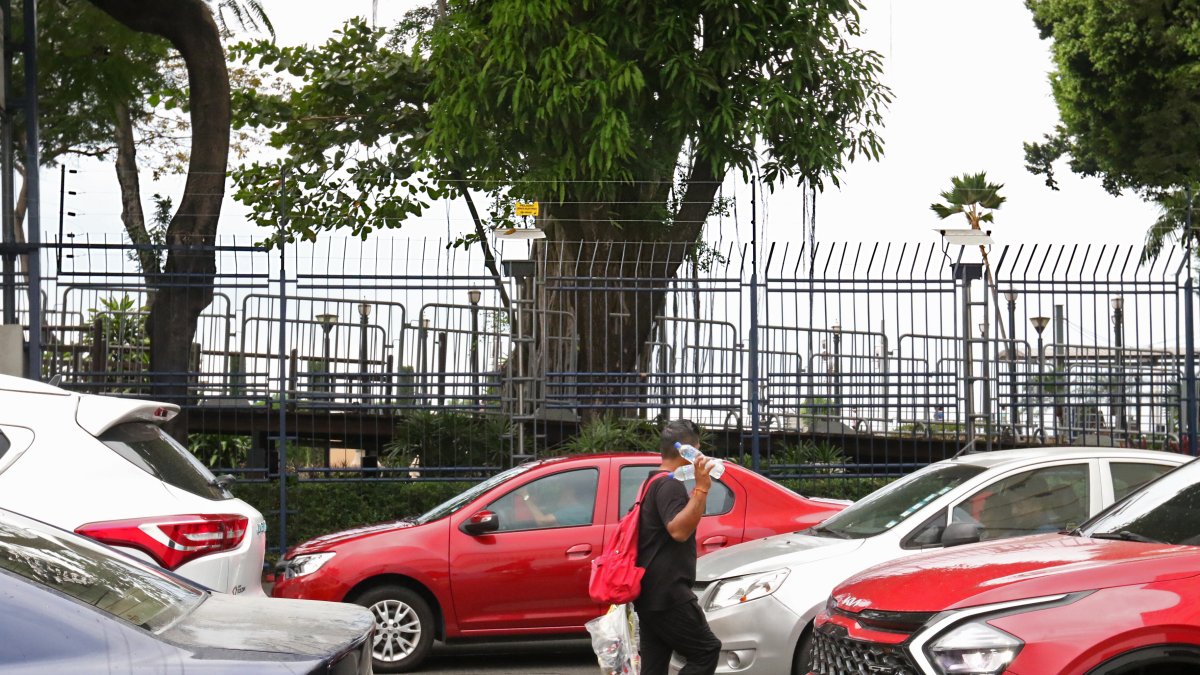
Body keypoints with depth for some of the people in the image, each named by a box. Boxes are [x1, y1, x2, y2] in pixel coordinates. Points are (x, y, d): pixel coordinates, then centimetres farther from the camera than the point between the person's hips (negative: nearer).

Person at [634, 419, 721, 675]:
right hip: (667, 594, -10)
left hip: (650, 594, 10)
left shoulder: (654, 482, 21)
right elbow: (678, 530, -29)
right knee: (706, 651, -6)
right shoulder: (670, 485, -13)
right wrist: (701, 488, -31)